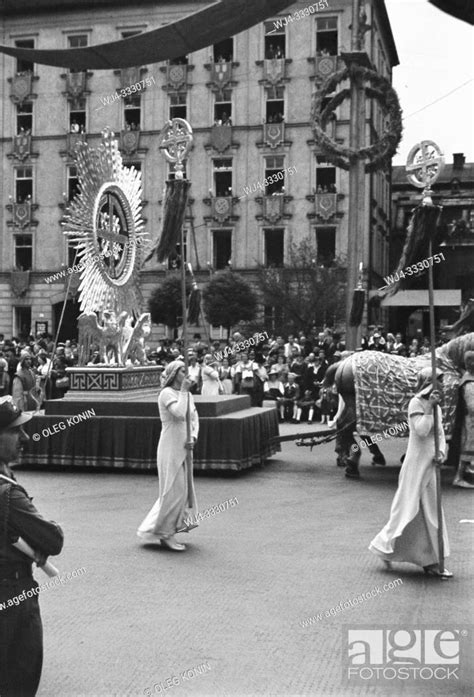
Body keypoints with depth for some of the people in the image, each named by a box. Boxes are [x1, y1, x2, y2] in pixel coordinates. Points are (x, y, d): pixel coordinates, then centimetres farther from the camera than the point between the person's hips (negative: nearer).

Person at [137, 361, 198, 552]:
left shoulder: (188, 395, 13)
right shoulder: (167, 393, -11)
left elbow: (194, 419, 13)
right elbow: (179, 413, -26)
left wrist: (193, 438, -4)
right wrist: (183, 391, -16)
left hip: (183, 449, 8)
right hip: (170, 448, -8)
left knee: (184, 489, 11)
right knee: (174, 490, -6)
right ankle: (165, 534, 7)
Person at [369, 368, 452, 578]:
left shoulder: (435, 406, 12)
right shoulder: (416, 403, -11)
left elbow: (440, 434, 12)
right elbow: (421, 430, -22)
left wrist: (441, 452, -5)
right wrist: (429, 407, -21)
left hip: (430, 464, 8)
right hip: (417, 463, -8)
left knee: (431, 511, 9)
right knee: (410, 508, -2)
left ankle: (431, 563, 16)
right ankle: (385, 546, 18)